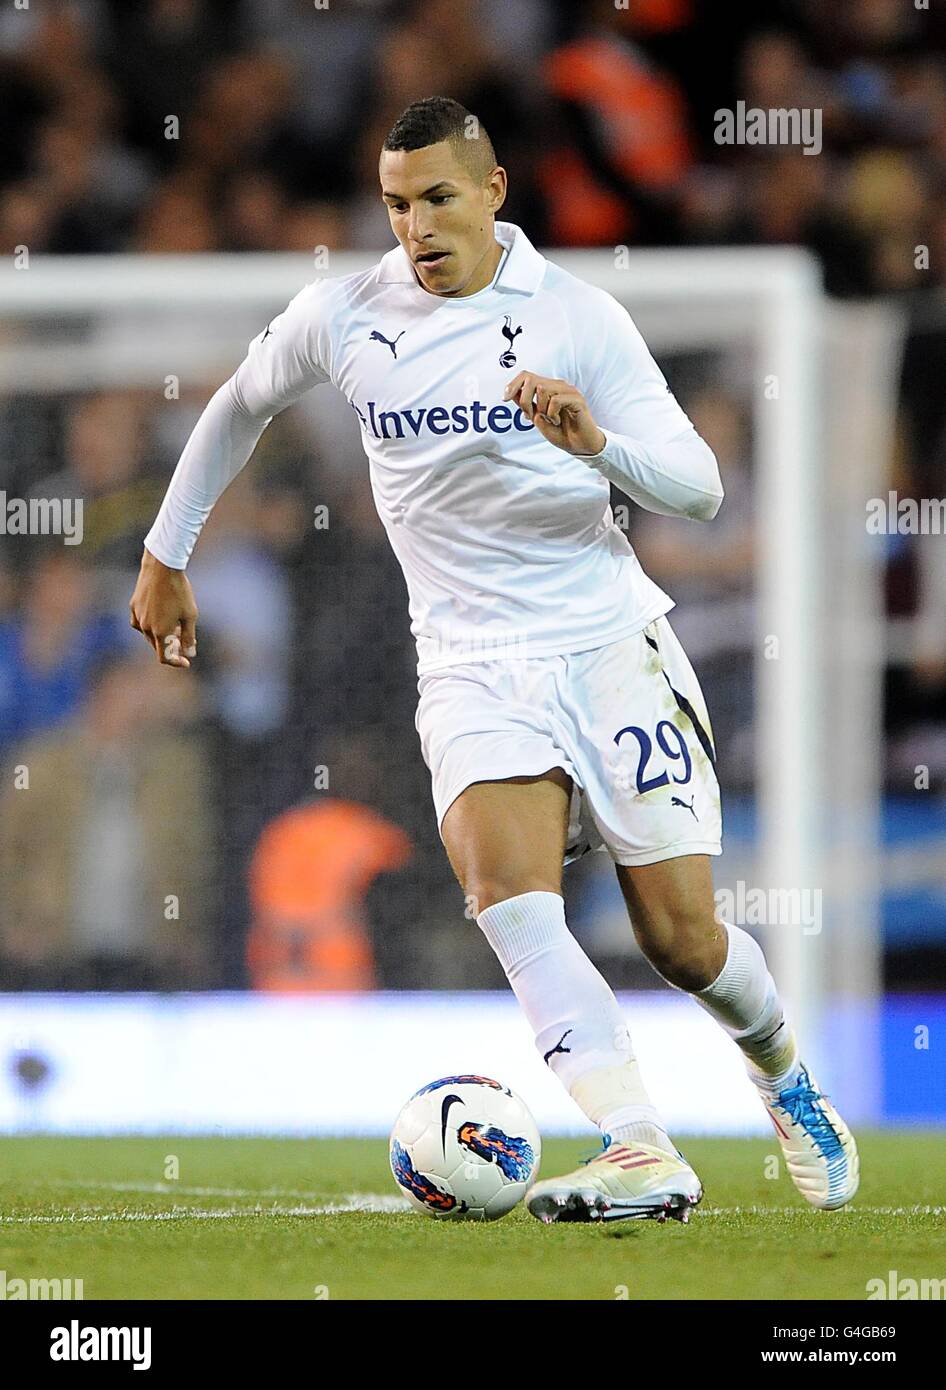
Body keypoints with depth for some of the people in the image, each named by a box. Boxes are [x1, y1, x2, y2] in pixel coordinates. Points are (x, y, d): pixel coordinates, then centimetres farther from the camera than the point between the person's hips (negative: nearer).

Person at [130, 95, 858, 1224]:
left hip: (611, 643, -1)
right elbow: (239, 407, 22)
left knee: (681, 939, -2)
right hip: (471, 664, 1)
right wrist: (165, 556, 25)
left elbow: (699, 488, -8)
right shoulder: (340, 318, 1)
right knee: (508, 897, -26)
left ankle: (785, 1078, 32)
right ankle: (642, 1159, -33)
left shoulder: (577, 316, -6)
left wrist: (597, 440, -27)